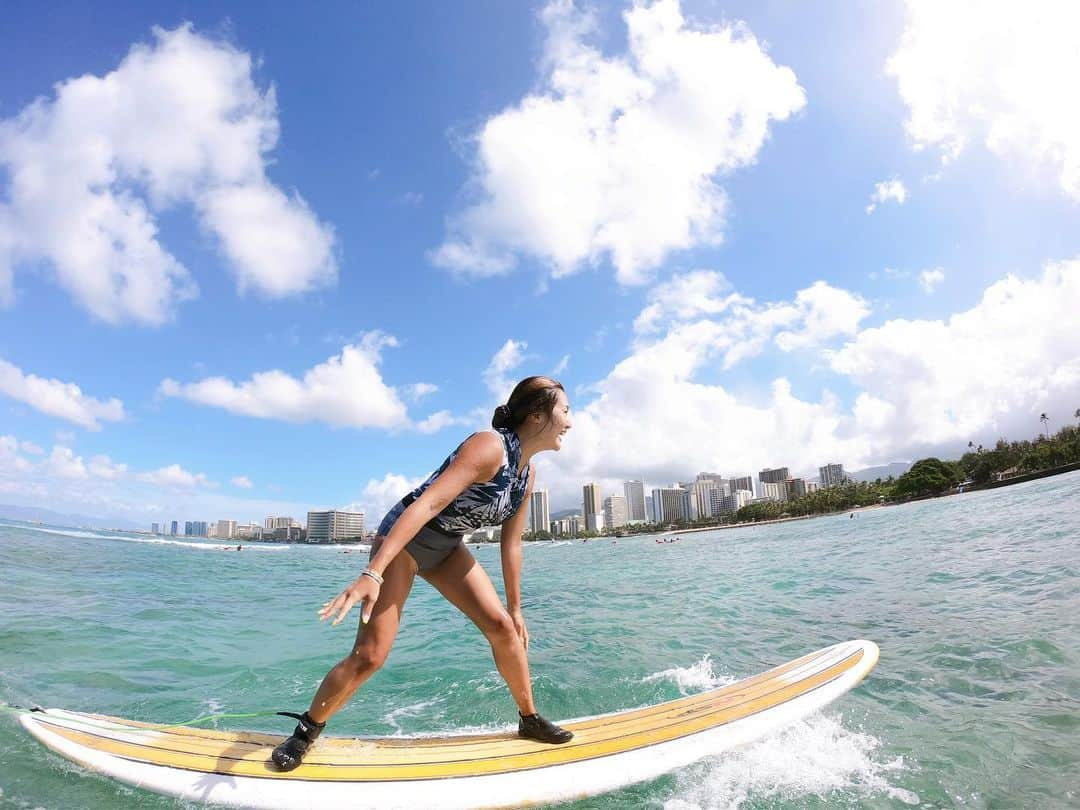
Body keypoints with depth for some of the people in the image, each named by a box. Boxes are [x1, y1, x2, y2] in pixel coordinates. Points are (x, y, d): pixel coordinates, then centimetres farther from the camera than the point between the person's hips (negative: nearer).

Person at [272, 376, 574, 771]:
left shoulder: (527, 474, -2)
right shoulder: (490, 446, -28)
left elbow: (511, 544, 6)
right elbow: (428, 504, -38)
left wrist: (515, 608, 11)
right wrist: (373, 573, -46)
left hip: (447, 548, 7)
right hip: (402, 538, -7)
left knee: (503, 627, -2)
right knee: (370, 655, -7)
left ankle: (530, 719, 18)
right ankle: (305, 732, 18)